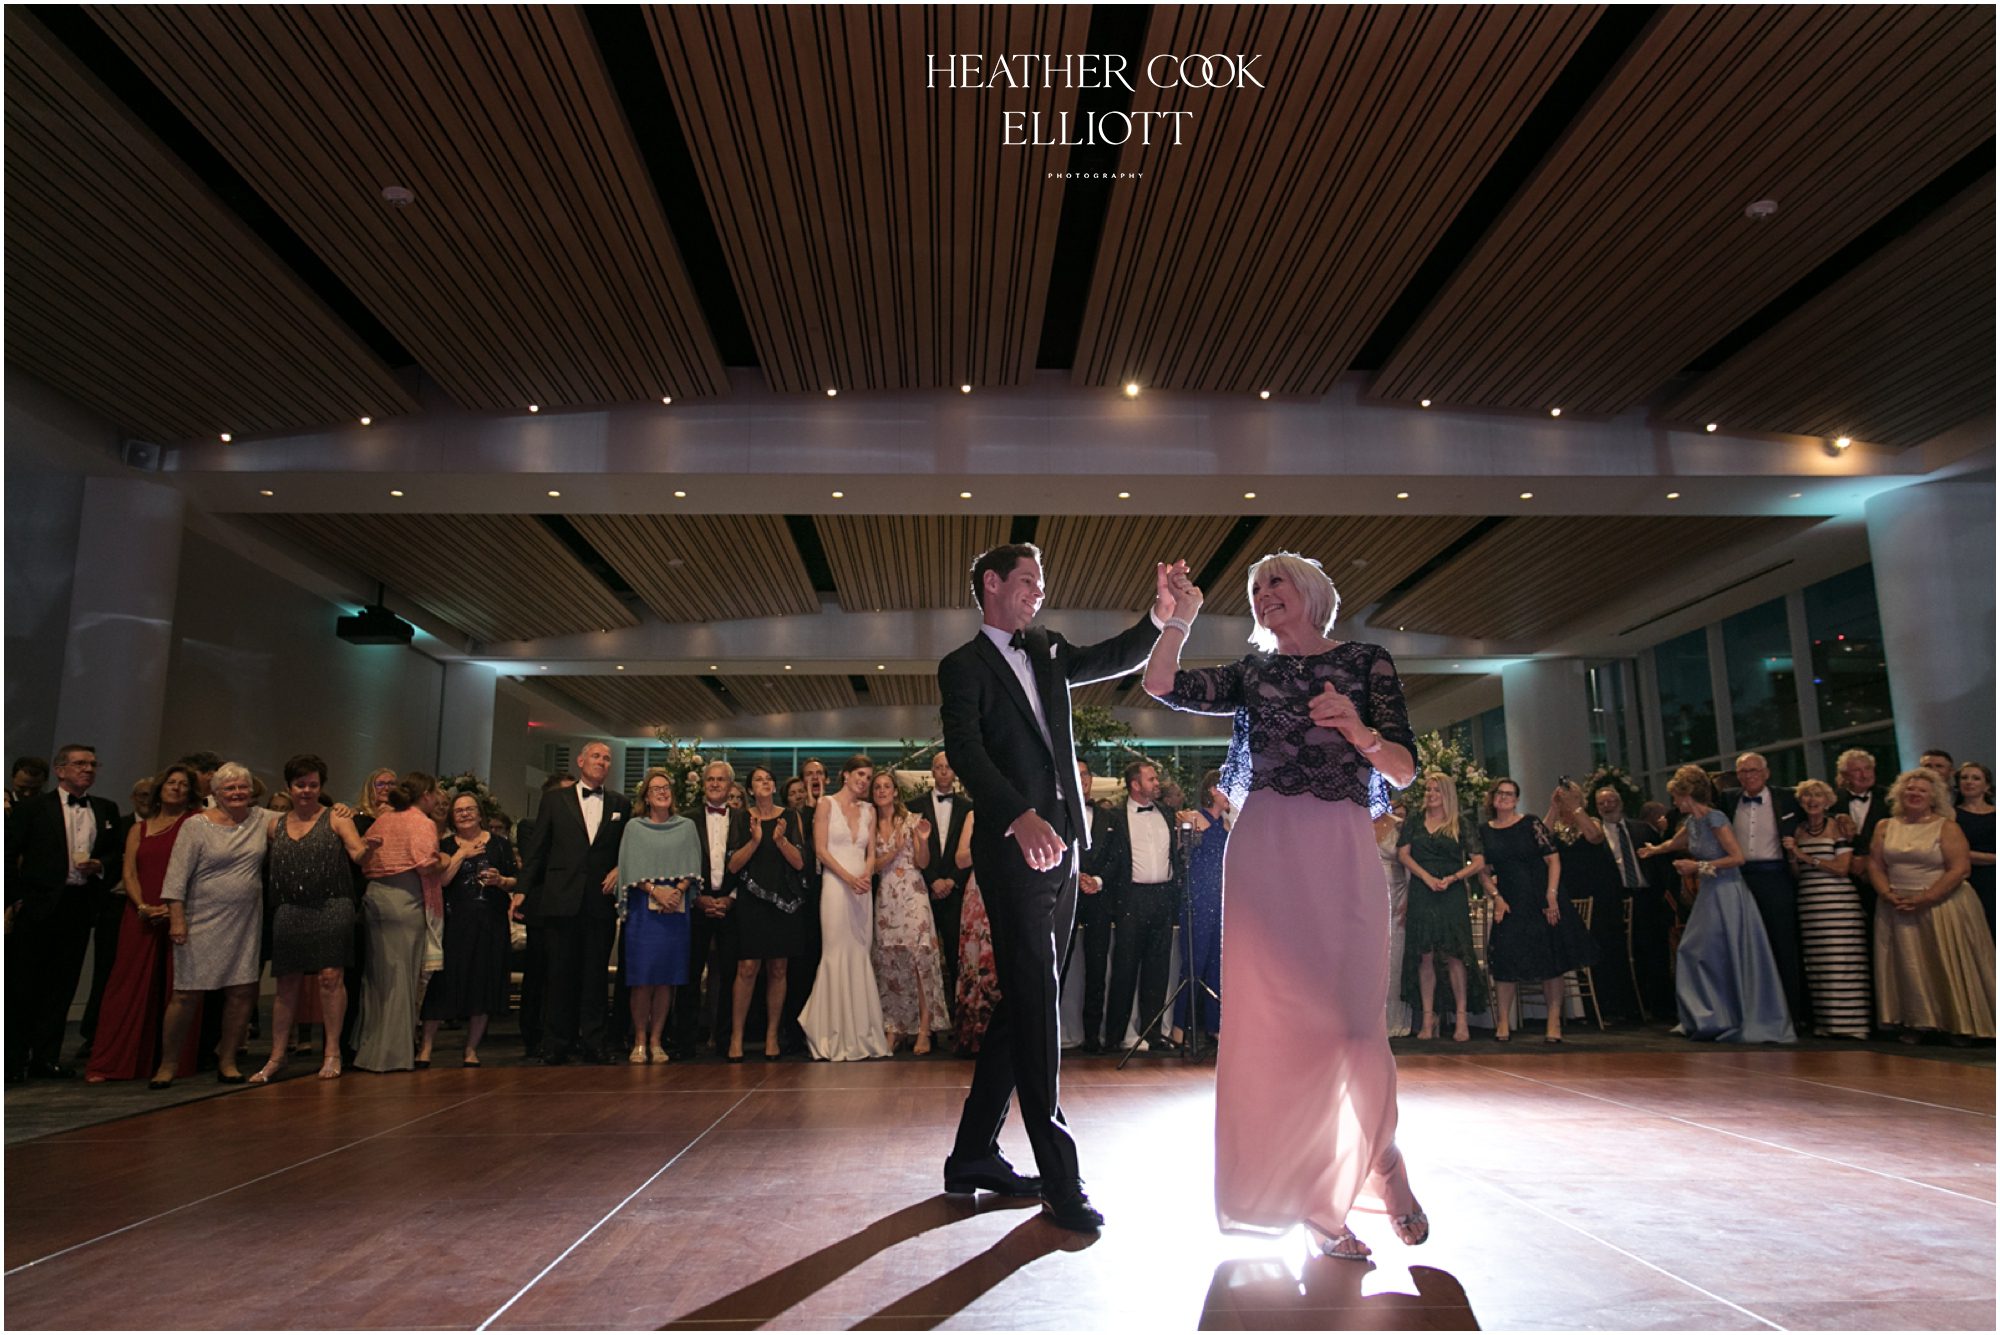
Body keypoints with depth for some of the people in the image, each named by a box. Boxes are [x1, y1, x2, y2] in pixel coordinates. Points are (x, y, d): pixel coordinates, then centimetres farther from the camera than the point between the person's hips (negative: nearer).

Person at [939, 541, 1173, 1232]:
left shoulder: (1047, 651, 21)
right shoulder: (964, 666, -2)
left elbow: (1112, 659, 14)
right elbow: (965, 751, -16)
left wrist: (1159, 616, -4)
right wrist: (1020, 816, -32)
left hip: (1060, 848, 8)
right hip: (1013, 849, -7)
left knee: (1024, 1005, 10)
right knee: (1035, 1004, -8)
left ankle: (974, 1154, 21)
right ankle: (1059, 1174, -3)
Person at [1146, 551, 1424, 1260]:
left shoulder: (1365, 660, 12)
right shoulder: (1251, 671, 18)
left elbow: (1404, 770, 5)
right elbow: (1160, 684, 4)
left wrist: (1360, 732, -13)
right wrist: (1181, 616, 3)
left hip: (1342, 848, -2)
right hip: (1265, 852, 2)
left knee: (1351, 1017, -6)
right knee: (1277, 1018, -1)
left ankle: (1381, 1161, 23)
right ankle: (1319, 1204, 11)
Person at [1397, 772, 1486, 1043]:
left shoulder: (1462, 825, 6)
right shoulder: (1414, 822, 13)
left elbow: (1478, 862, 1)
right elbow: (1403, 853, 3)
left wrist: (1452, 878, -13)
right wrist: (1428, 878, -10)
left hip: (1453, 895, -2)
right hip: (1421, 895, 2)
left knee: (1454, 955, -6)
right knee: (1424, 956, -1)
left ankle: (1461, 1018, -3)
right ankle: (1427, 1017, 2)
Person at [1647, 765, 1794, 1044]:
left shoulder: (1715, 819, -15)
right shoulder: (1692, 822, 10)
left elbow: (1737, 857, -20)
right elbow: (1675, 844, 31)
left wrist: (1699, 866, -17)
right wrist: (1654, 850, 48)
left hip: (1727, 894, -9)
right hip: (1709, 894, 9)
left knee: (1730, 958, -3)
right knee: (1695, 953, 8)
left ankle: (1750, 1022, 8)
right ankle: (1709, 1018, 16)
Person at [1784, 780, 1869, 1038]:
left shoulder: (1838, 826, 2)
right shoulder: (1797, 831, 15)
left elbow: (1842, 868, -6)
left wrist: (1806, 857, -7)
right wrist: (1793, 856, -2)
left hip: (1838, 902, -4)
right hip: (1808, 905, 4)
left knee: (1843, 963, -8)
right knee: (1818, 966, 2)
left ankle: (1846, 1022, -3)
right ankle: (1825, 1022, 6)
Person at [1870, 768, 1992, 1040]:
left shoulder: (1946, 827, -2)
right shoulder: (1886, 827, 9)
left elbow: (1960, 868, -11)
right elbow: (1875, 865, 7)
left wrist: (1925, 898, -17)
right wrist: (1887, 894, -10)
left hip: (1940, 905, -3)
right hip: (1898, 909, 3)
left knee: (1947, 966, 0)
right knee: (1907, 965, 4)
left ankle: (1957, 1024, 12)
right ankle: (1915, 1023, 12)